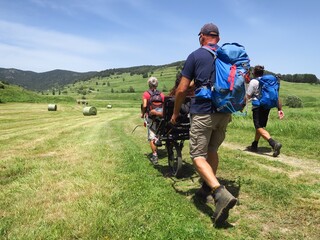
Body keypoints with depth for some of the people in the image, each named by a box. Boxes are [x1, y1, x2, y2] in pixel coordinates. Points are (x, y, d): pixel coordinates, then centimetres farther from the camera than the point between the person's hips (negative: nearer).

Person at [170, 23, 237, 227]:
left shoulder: (196, 55, -2)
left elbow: (182, 89, -5)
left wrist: (175, 112, 7)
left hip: (203, 112, -6)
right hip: (224, 113, 6)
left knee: (198, 156, -3)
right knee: (212, 150, 20)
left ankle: (221, 193, -21)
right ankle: (207, 188, 31)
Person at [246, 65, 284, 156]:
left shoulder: (253, 81, -4)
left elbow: (247, 97, -8)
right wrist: (280, 109, 8)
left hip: (257, 107, -7)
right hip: (267, 107, 7)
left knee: (259, 128, -13)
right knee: (260, 126, 18)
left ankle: (274, 143, -31)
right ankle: (254, 145, 28)